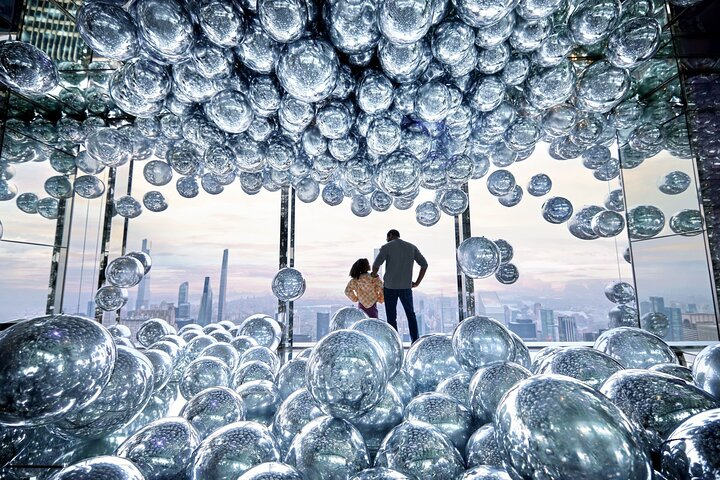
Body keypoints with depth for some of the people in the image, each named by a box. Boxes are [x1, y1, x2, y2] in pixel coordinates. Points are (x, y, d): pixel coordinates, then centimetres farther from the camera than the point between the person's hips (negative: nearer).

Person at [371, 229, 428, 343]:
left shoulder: (386, 247, -2)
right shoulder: (412, 247, 9)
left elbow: (376, 265, -13)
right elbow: (424, 264, 5)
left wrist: (374, 274, 8)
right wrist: (417, 282, 10)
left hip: (390, 287, -3)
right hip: (406, 287, 3)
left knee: (392, 316, 6)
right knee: (410, 314, 17)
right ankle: (415, 341, 13)